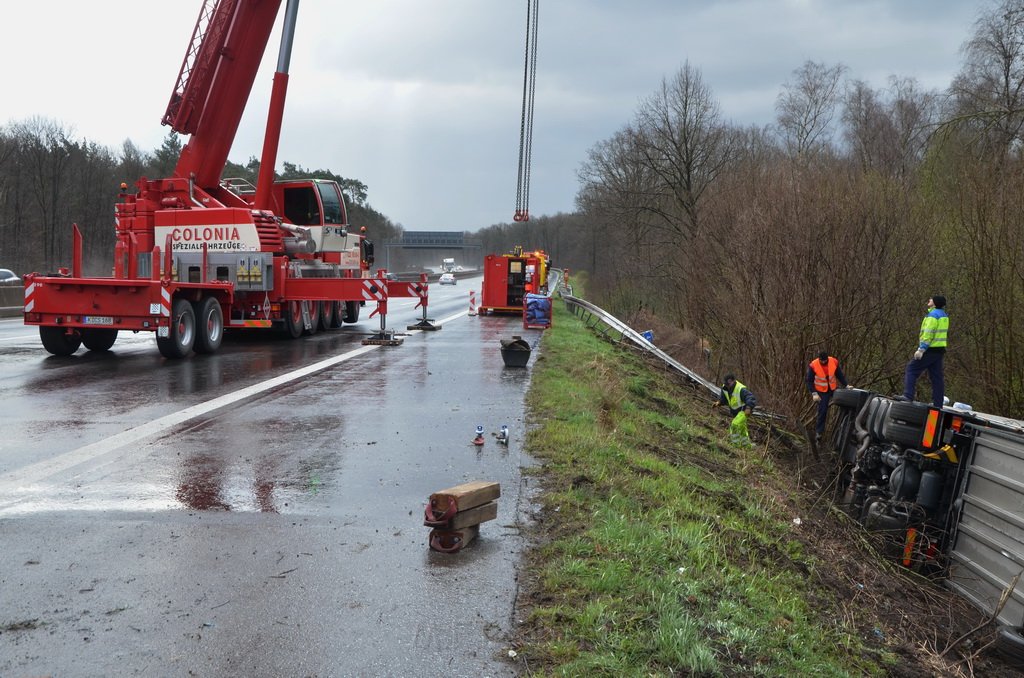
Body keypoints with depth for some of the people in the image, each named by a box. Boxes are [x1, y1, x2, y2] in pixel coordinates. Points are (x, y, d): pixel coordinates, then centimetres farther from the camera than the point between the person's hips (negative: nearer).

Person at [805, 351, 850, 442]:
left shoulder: (834, 362, -13)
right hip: (821, 391, -4)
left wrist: (846, 385, -3)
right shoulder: (813, 366, -21)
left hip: (833, 389, 4)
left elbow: (840, 375, 2)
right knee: (822, 410, -6)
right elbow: (809, 380, -15)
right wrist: (814, 393, -23)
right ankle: (819, 432, 2)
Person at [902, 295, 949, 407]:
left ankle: (908, 396, -14)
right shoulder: (944, 315, 17)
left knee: (911, 369, -5)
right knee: (937, 377, 9)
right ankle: (938, 404, 10)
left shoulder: (933, 315, -14)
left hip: (930, 350, -9)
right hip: (940, 350, 9)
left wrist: (921, 349, -23)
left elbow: (928, 334, -21)